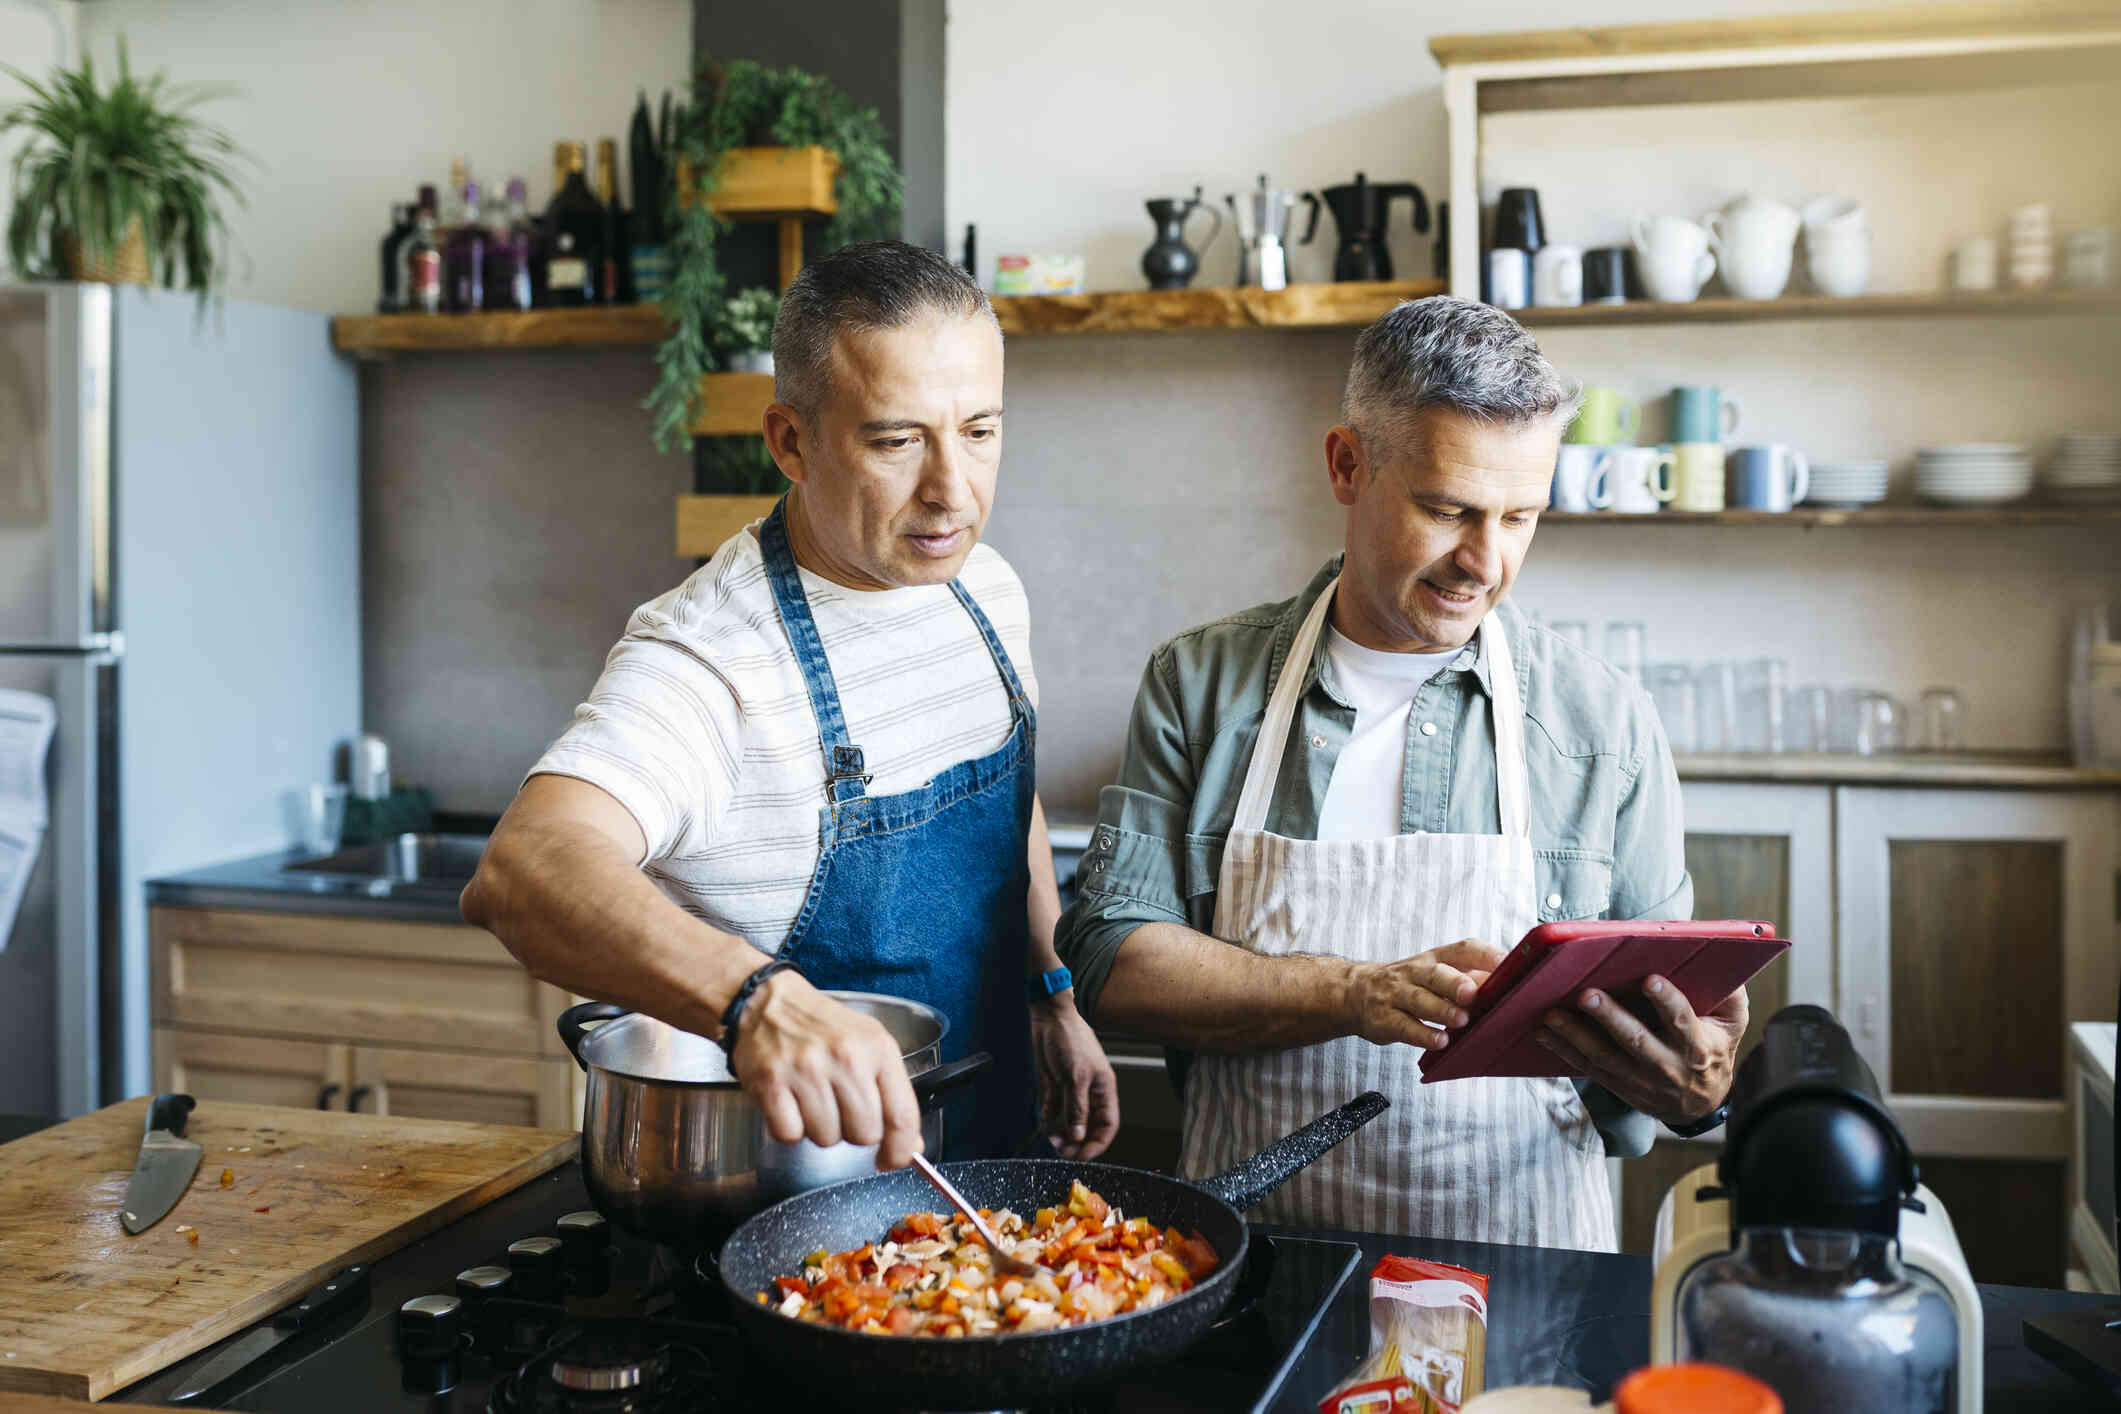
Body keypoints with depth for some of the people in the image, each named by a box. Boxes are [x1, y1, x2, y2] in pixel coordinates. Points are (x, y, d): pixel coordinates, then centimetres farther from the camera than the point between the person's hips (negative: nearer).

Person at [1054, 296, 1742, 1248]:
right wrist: (1358, 993, -17)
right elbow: (1113, 961, -4)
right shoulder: (1198, 686, 4)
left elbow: (1666, 1020, 9)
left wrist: (1698, 1086, -14)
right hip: (1253, 1250, -3)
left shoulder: (1608, 726, 4)